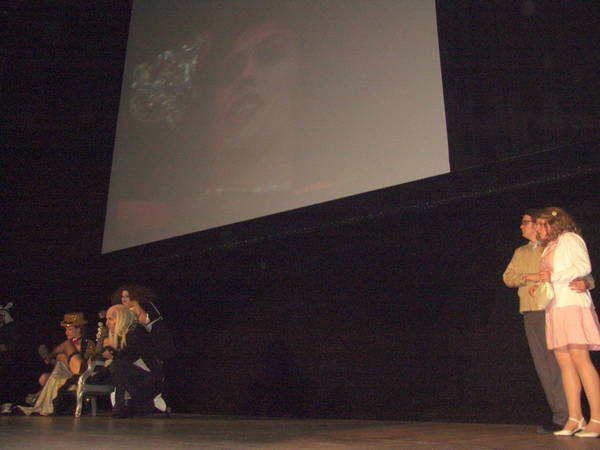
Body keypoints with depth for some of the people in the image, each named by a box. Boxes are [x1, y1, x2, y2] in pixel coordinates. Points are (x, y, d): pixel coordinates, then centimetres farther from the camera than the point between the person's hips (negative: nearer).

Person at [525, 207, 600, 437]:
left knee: (579, 358, -14)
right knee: (564, 361, 0)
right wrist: (538, 278, 7)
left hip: (572, 304, -7)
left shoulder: (569, 238, 4)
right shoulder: (548, 248, 26)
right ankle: (575, 419, 0)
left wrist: (553, 276, -14)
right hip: (555, 308, 7)